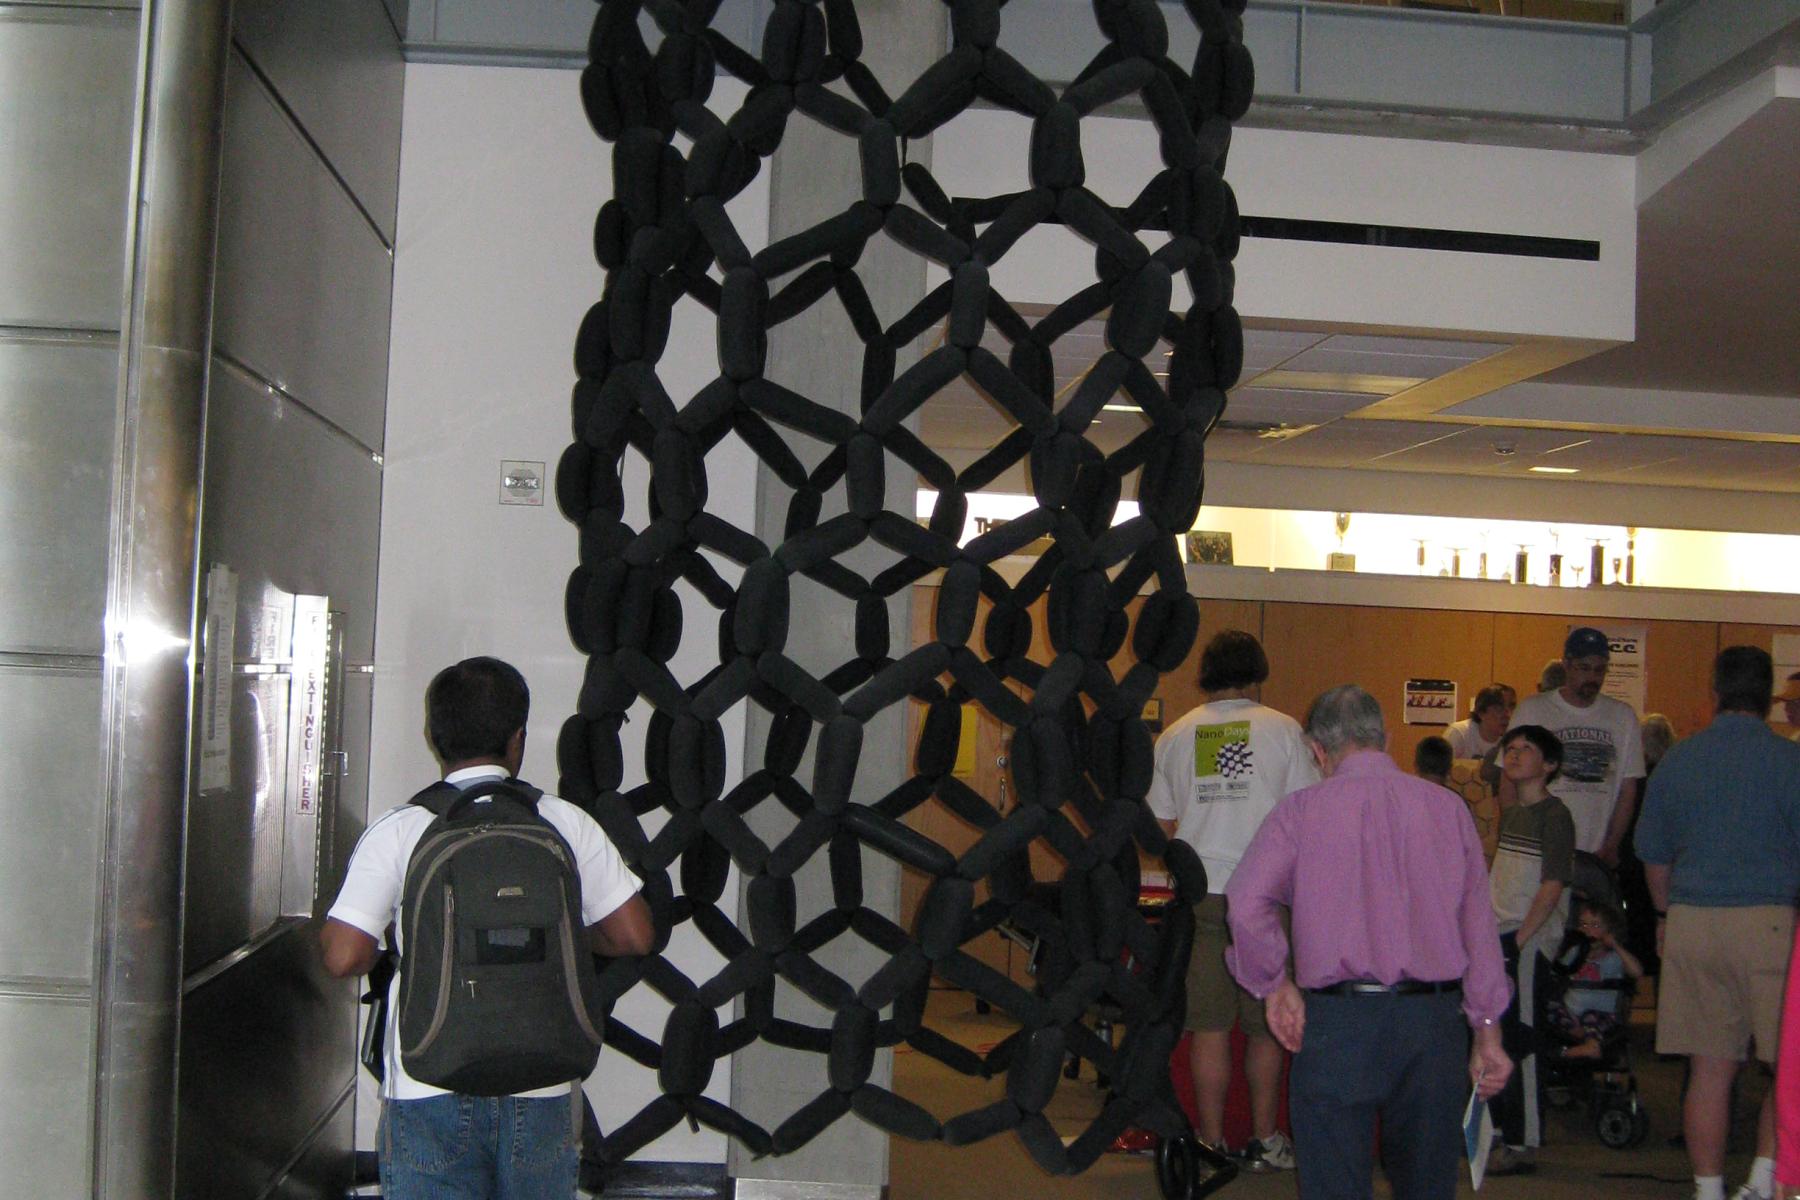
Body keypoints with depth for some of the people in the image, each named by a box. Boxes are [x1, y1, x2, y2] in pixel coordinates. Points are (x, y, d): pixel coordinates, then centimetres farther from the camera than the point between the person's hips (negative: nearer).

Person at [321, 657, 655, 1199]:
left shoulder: (398, 831, -5)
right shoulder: (567, 823, 0)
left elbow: (343, 958, -10)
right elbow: (635, 936, 1)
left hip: (428, 1091, -1)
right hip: (540, 1092, 2)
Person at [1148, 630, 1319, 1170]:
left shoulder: (1175, 736, 6)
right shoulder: (1282, 730, -1)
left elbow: (1160, 827, 9)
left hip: (1200, 895, 2)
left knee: (1209, 1026, 5)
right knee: (1267, 1024, 9)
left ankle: (1213, 1144, 9)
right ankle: (1265, 1140, 15)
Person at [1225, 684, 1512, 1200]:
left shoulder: (1302, 810, -1)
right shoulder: (1448, 807, 6)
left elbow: (1246, 902, -15)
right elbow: (1478, 923, 5)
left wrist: (1275, 985, -1)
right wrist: (1487, 1031, 9)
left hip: (1337, 1021, -3)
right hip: (1434, 1019, 3)